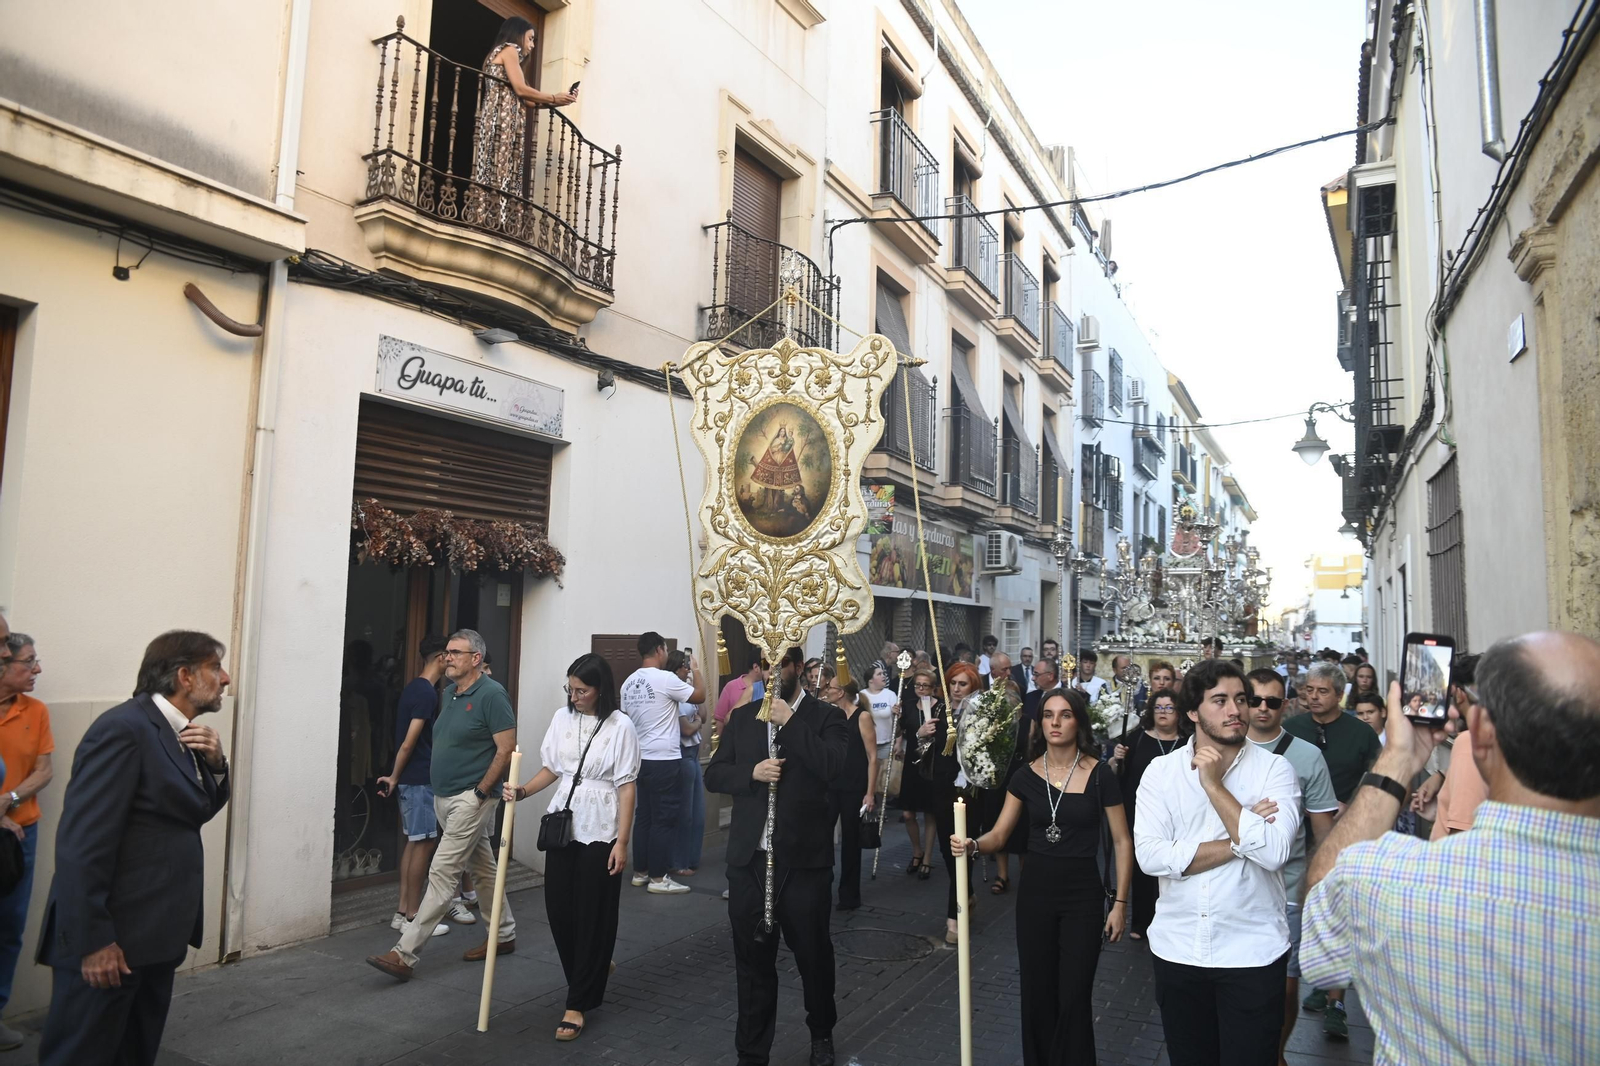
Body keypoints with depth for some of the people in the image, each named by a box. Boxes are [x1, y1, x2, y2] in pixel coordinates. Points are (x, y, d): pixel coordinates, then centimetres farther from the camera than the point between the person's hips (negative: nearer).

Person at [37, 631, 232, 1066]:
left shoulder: (180, 733, 9)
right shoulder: (123, 729, -19)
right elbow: (84, 843, -22)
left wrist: (215, 763, -3)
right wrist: (94, 941, -21)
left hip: (156, 933, 9)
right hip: (112, 938, -9)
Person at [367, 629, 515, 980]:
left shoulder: (491, 694, -15)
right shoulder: (448, 693, 11)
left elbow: (507, 750, -18)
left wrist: (480, 792, -18)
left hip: (471, 799, -9)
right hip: (444, 797, 9)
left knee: (442, 873, -7)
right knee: (483, 868, 17)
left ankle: (405, 954, -5)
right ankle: (504, 934, 30)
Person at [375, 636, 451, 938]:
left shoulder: (415, 687, 13)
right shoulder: (426, 692, -17)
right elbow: (409, 742, -19)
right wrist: (395, 777, -9)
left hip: (414, 777, 10)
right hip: (419, 778, -10)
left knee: (415, 842, 12)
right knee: (424, 843, -4)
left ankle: (403, 912, 16)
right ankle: (412, 915, 3)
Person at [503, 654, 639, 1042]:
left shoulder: (620, 725, -11)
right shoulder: (562, 717, 3)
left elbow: (626, 787, -11)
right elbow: (551, 769, 11)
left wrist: (622, 841, -13)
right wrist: (522, 791, -6)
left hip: (600, 831, -5)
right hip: (562, 824, 5)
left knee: (592, 914, 1)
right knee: (558, 909, 9)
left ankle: (578, 1004, 13)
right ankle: (592, 971, 34)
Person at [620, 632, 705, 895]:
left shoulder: (629, 683, 8)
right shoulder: (665, 679, -16)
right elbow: (699, 695, -6)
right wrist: (695, 671, 10)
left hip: (641, 758, 8)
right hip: (663, 760, -8)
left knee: (644, 816, 14)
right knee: (664, 818, -1)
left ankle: (640, 873, 20)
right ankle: (658, 878, 3)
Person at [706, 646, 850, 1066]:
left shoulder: (827, 717, -3)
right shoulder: (742, 717, 9)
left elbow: (832, 767, -20)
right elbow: (713, 775, 5)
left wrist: (789, 721, -18)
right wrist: (751, 772, -13)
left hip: (804, 859, -2)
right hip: (748, 860, 3)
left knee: (813, 954, 15)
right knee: (753, 962, 12)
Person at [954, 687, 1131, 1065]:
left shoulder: (1100, 775, -9)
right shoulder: (1027, 776, -2)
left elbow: (1122, 842, -3)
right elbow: (999, 834, -1)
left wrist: (1120, 902, -5)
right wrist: (972, 844, -22)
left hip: (1083, 897, -3)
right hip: (1035, 895, 3)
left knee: (1073, 999, 1)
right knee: (1036, 995, 12)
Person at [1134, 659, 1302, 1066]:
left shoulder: (1275, 768, -6)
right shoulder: (1161, 770, -2)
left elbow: (1274, 851, -22)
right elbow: (1150, 855, -15)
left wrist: (1214, 784, -18)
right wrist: (1238, 842, -17)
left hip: (1252, 953, -2)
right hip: (1177, 949, 2)